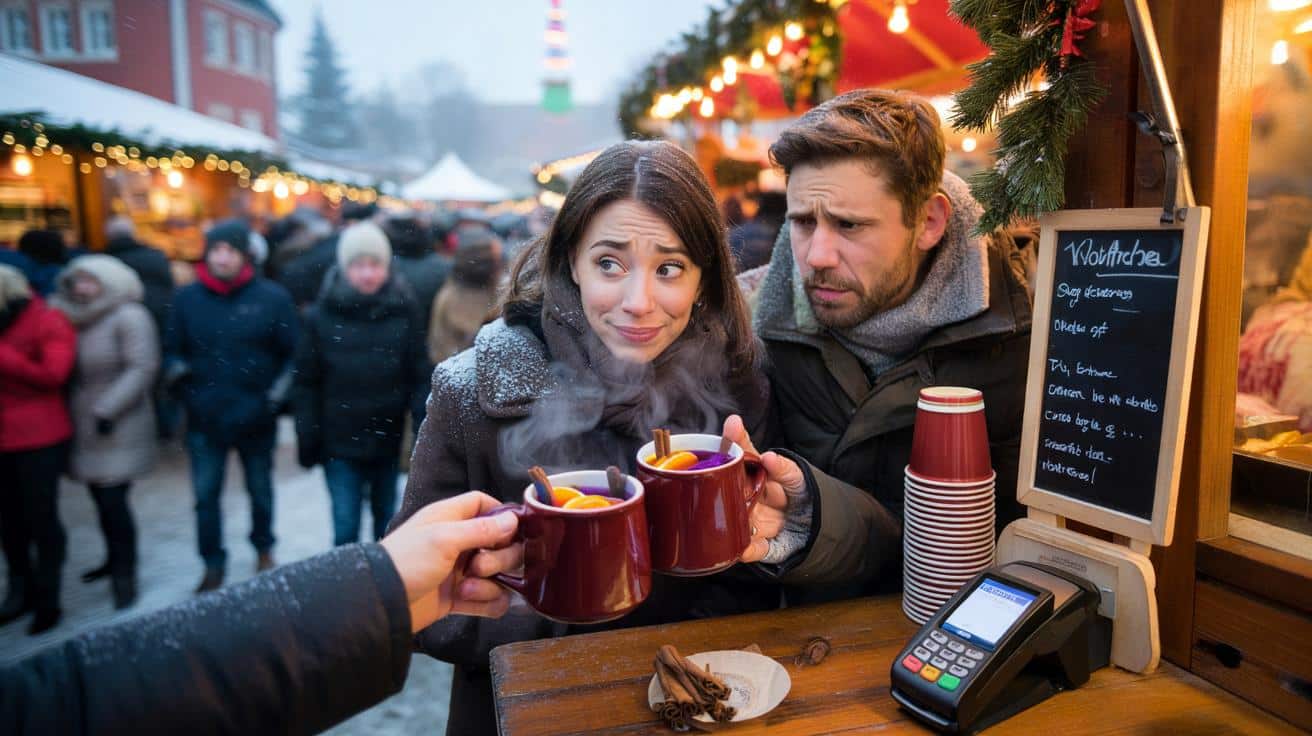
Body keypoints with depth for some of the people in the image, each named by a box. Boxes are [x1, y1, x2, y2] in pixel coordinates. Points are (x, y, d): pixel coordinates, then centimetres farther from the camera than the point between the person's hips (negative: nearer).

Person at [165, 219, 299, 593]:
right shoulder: (187, 298, -1)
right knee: (205, 496, 9)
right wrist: (175, 369, -14)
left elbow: (292, 353, -5)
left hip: (255, 418, -1)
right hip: (204, 418, 2)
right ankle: (213, 565, 25)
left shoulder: (272, 297, -8)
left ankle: (264, 548, 41)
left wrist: (280, 391, -15)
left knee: (260, 491, 18)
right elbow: (173, 348, 7)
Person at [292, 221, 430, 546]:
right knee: (346, 526, 0)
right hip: (340, 443, -1)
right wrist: (307, 440, -4)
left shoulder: (404, 310, -4)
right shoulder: (322, 315, -5)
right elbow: (306, 383, -2)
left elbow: (419, 375, -5)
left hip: (388, 439, 1)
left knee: (387, 524, 17)